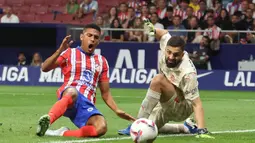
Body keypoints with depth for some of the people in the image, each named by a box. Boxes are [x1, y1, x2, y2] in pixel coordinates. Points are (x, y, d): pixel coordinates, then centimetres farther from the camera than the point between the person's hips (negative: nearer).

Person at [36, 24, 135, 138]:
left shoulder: (102, 61, 23)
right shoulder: (69, 53, 11)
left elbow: (105, 93, 24)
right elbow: (44, 68, -2)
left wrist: (117, 111, 8)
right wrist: (60, 51, -16)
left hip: (87, 104, 4)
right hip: (67, 94, -4)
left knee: (101, 128, -31)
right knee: (72, 92, -44)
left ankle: (62, 133, -26)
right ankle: (47, 120, -59)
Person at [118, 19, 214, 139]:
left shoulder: (188, 73, -34)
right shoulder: (167, 45, -17)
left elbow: (197, 104, -33)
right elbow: (164, 33, 10)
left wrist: (202, 131, -42)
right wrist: (153, 30, -9)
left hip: (183, 108, -8)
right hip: (166, 105, 8)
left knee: (158, 80, -32)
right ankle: (184, 128, 30)